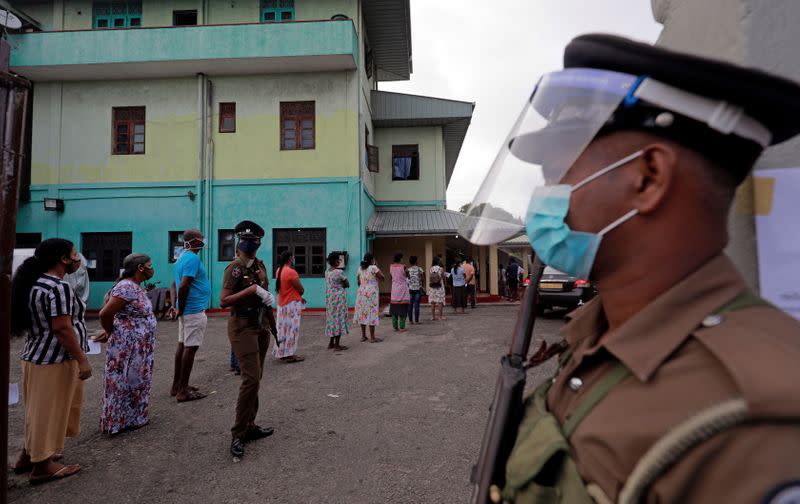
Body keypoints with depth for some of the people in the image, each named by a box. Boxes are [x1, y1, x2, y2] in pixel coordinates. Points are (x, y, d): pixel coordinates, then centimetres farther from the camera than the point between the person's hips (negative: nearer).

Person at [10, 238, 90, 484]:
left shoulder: (34, 283, 10)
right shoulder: (58, 287, -21)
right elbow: (62, 328, -24)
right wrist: (82, 359, -21)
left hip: (35, 355, 10)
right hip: (55, 360, -10)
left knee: (40, 410, 22)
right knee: (50, 411, 3)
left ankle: (29, 455, 36)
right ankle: (42, 466, 16)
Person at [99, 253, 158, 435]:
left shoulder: (136, 287, 8)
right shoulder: (127, 287, -22)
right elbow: (105, 314, -25)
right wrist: (110, 332, -7)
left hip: (139, 346, 9)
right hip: (128, 346, -9)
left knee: (135, 382, 18)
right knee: (124, 383, 4)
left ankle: (133, 417, 30)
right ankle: (119, 421, 18)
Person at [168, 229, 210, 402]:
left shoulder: (182, 257, 15)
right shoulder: (193, 258, -17)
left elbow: (175, 285, 19)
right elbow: (183, 286, -24)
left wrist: (175, 306, 13)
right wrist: (180, 309, -14)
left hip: (186, 311, 10)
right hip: (194, 310, -10)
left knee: (182, 345, 14)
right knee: (190, 348, -4)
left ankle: (177, 386, 24)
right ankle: (183, 391, 2)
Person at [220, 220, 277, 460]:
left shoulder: (260, 265, 11)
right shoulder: (235, 268, -11)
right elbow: (223, 301, -19)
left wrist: (273, 324, 20)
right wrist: (252, 289, -26)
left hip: (261, 327, 8)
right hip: (243, 327, -8)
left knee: (255, 378, 13)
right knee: (251, 378, -13)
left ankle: (249, 426, 24)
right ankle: (238, 434, -1)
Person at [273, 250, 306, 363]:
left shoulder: (278, 271, 7)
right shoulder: (291, 272, -19)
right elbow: (301, 289, -15)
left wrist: (298, 297, 10)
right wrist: (299, 295, 7)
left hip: (282, 303, 8)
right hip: (292, 304, -8)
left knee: (283, 328, 15)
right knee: (291, 329, -2)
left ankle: (281, 353, 22)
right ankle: (289, 355, 2)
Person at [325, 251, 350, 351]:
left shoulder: (327, 272, 7)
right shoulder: (339, 272, -17)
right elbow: (347, 285, -9)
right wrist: (342, 285, 5)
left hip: (329, 298, 8)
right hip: (339, 298, -8)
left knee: (332, 318, 15)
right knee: (339, 319, -1)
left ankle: (331, 343, 23)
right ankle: (337, 345, 4)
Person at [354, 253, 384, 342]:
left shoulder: (360, 268, 8)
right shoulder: (373, 268, -11)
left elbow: (358, 281, 14)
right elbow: (382, 278, -7)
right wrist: (376, 266, 0)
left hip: (361, 293, 6)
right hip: (371, 293, -6)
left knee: (362, 313, 10)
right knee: (372, 314, -3)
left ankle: (363, 336, 16)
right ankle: (372, 337, -1)